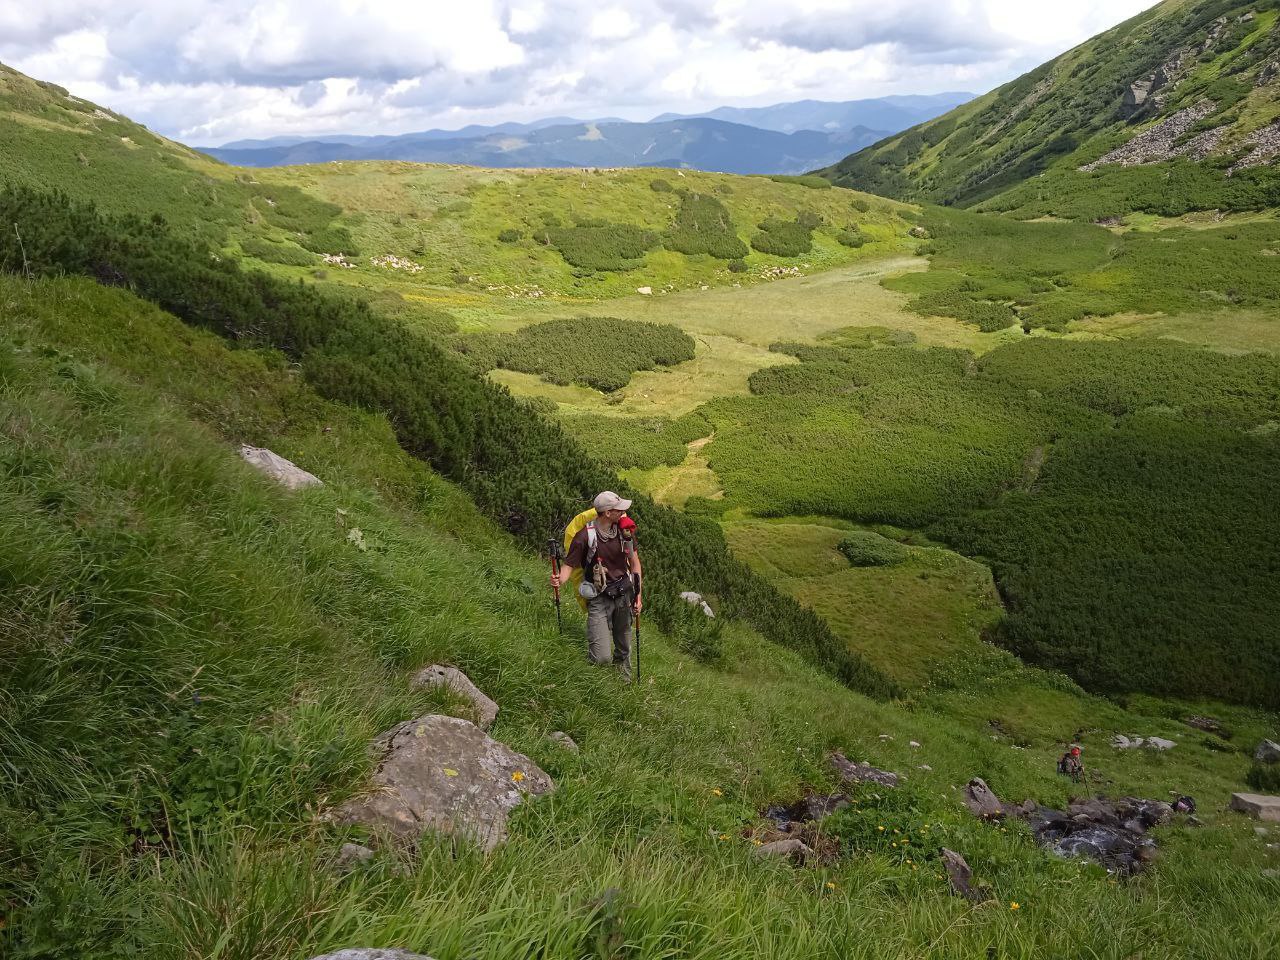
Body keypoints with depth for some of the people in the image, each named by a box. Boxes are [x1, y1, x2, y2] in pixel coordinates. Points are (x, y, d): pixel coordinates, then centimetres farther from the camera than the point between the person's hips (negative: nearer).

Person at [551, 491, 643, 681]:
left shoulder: (624, 530, -3)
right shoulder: (585, 537, -19)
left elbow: (634, 562, 9)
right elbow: (569, 566, -12)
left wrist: (638, 595, 6)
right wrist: (559, 580, -35)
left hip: (624, 595, 5)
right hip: (599, 599, -5)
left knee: (624, 649, 19)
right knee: (602, 658, -14)